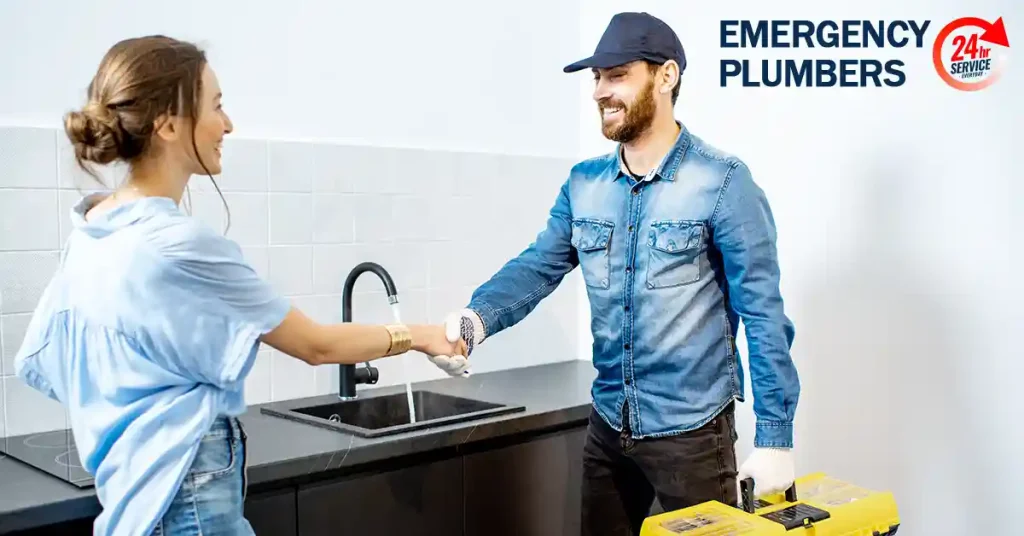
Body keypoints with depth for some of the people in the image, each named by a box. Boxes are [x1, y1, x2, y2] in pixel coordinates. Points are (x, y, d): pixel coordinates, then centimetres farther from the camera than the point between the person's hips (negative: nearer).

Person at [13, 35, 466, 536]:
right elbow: (316, 345, -15)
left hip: (139, 489, 8)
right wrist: (416, 336, -1)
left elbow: (35, 362, 13)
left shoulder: (88, 232, 3)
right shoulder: (180, 244, -23)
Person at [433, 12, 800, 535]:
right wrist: (477, 318, -22)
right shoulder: (583, 183, 4)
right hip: (607, 424, 5)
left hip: (691, 429, -5)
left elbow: (763, 312, -13)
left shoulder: (723, 181, -13)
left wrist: (774, 436, -14)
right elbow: (537, 267, -1)